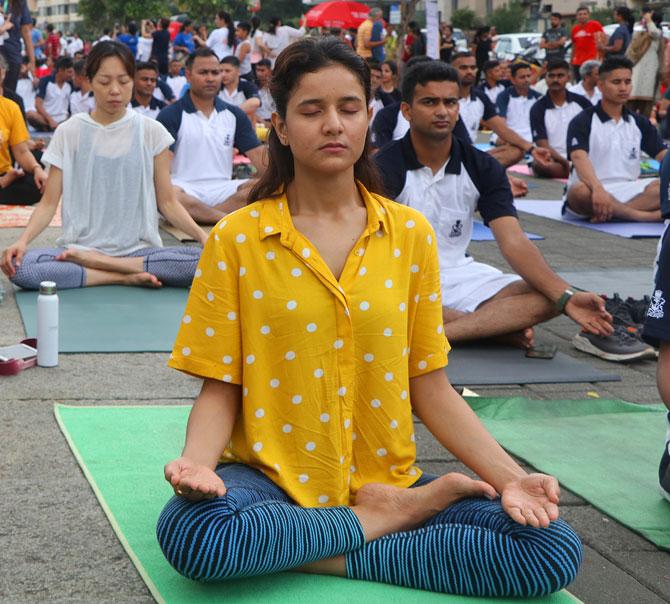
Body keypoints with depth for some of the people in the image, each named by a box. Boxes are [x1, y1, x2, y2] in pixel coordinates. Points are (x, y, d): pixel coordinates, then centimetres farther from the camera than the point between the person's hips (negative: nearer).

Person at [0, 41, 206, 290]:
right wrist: (23, 240, -17)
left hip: (139, 249, 1)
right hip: (79, 247, 0)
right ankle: (124, 277, -18)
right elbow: (49, 203, 2)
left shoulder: (151, 132, 4)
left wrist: (203, 236, -12)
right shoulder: (69, 132, 3)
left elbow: (167, 202, 6)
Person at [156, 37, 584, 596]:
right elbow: (220, 388, -1)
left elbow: (430, 386, 6)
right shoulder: (236, 239, -1)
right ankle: (391, 519, -13)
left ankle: (329, 559, -10)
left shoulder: (410, 234, 4)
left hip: (386, 478, 2)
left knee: (557, 551, -19)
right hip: (270, 482, -2)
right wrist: (196, 461, -23)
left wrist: (510, 478, -7)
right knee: (189, 534, -37)